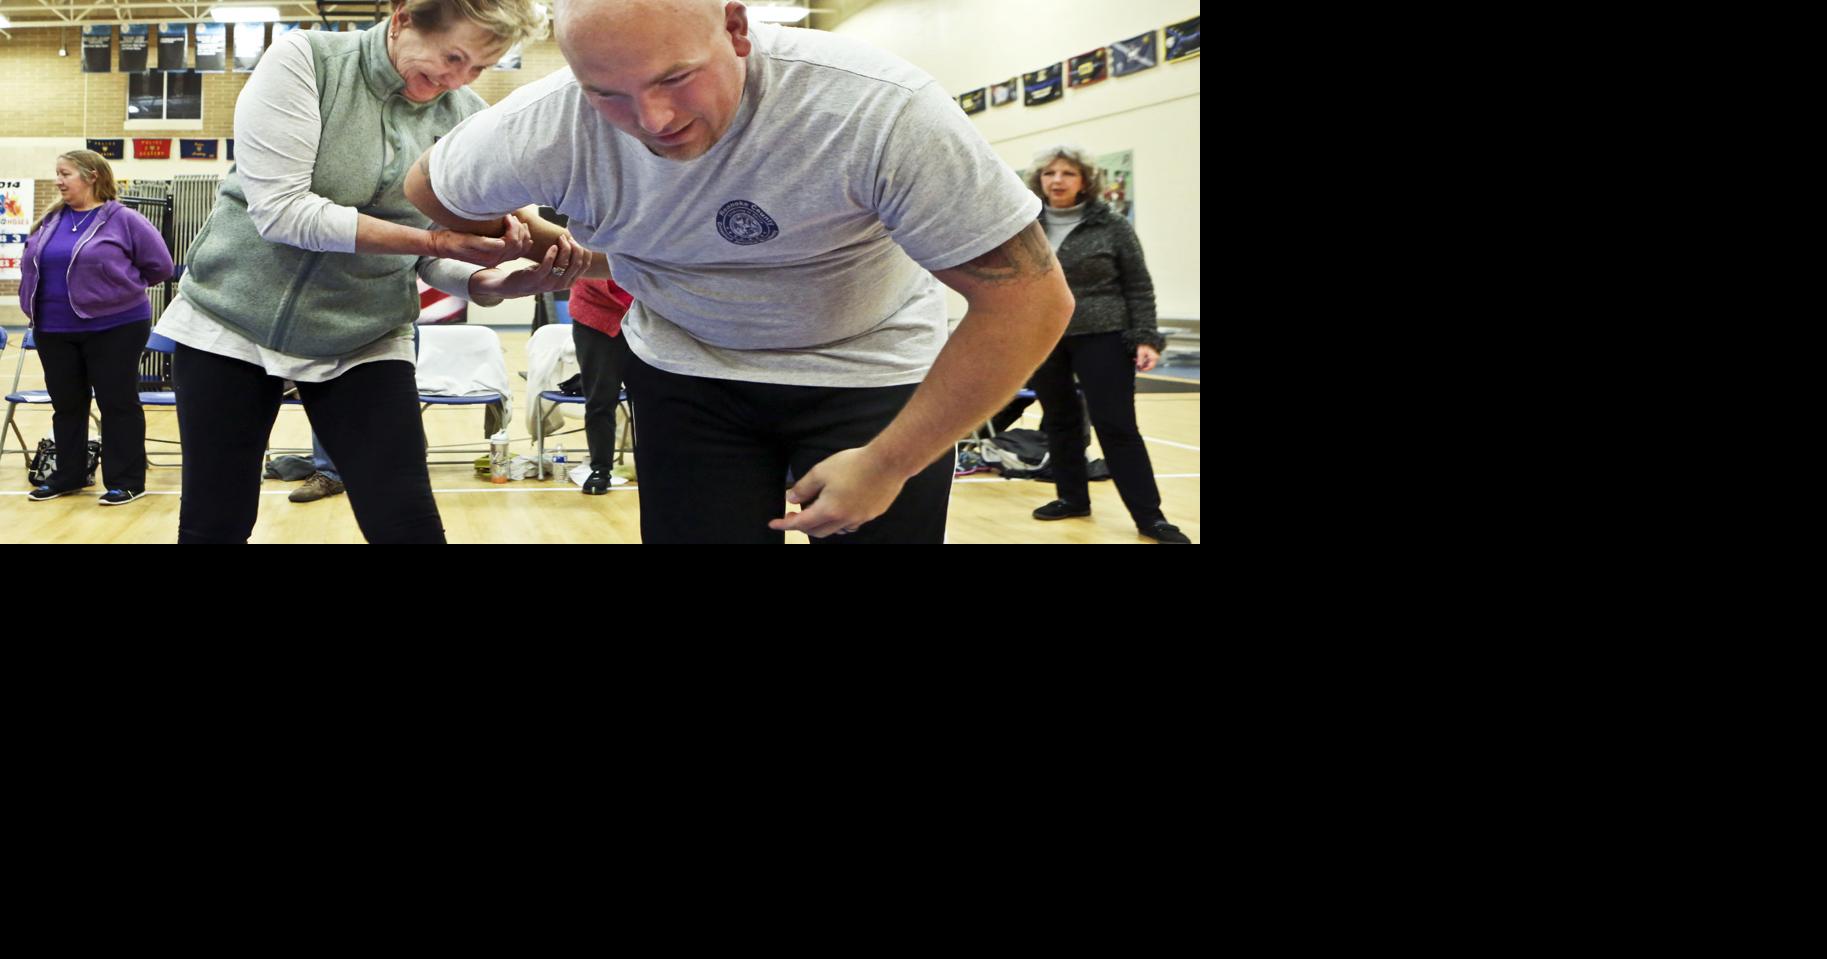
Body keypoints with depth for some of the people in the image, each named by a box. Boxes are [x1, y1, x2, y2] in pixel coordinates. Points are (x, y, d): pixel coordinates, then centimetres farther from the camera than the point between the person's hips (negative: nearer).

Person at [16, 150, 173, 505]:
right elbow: (29, 265, 21)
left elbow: (159, 265, -4)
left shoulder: (122, 220, -7)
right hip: (53, 331, 6)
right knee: (66, 405, 13)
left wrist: (120, 288, 4)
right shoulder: (50, 221, 10)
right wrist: (33, 305, 11)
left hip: (115, 327, -6)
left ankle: (126, 481, 6)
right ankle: (68, 476, 25)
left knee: (118, 404, -1)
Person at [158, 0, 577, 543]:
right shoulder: (304, 60, -12)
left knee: (409, 527, -7)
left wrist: (499, 284, -23)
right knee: (214, 524, 6)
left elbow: (437, 261, 0)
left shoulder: (469, 123, -3)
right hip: (232, 320, -2)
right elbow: (278, 210, -22)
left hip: (364, 343, 2)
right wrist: (437, 239, -26)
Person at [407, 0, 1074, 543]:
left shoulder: (880, 110, -32)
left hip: (867, 373, -2)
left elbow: (1029, 298, -26)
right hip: (685, 370, 3)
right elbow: (430, 191, 3)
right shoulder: (546, 128, -20)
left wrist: (887, 467, -23)